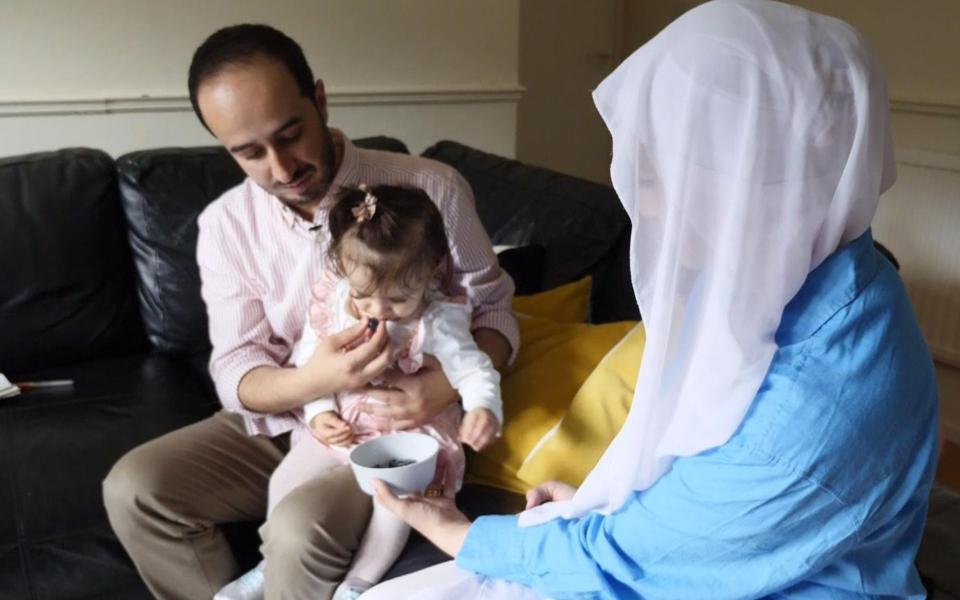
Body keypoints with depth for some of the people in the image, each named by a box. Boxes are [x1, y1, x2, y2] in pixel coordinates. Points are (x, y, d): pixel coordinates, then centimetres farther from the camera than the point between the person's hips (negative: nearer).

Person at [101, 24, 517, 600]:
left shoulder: (431, 189, -15)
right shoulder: (225, 224, -6)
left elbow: (494, 311, -5)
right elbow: (236, 373, -7)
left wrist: (449, 385, -27)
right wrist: (314, 380, -30)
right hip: (283, 421, 4)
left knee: (301, 529, -31)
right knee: (134, 488, -14)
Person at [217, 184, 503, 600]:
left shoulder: (437, 320, -22)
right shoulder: (329, 300, -10)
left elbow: (473, 369, -22)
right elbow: (307, 362, 1)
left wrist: (484, 408, -44)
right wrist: (319, 413, -12)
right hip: (338, 426, 5)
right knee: (284, 480, 3)